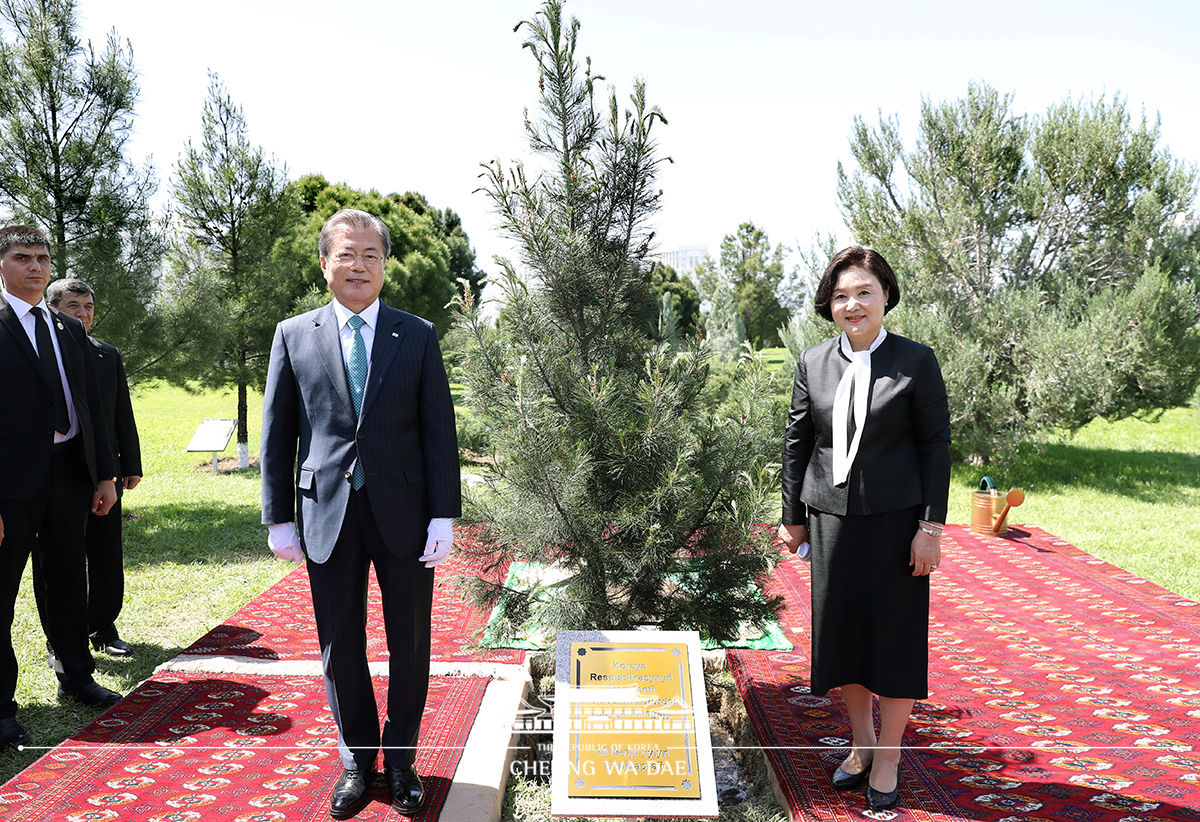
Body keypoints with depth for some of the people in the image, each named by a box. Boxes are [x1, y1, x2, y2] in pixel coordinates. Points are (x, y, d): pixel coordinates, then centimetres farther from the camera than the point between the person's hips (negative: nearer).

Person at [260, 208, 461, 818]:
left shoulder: (418, 336, 3)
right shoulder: (293, 335, 5)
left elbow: (439, 430, 0)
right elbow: (277, 433, 6)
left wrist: (444, 515, -6)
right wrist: (278, 517, 2)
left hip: (404, 513, 0)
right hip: (328, 513, 1)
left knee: (410, 643, 9)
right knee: (340, 644, 10)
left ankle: (401, 758, 28)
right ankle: (357, 759, 29)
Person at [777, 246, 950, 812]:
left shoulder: (916, 362, -4)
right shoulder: (812, 364, 4)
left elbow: (936, 445, -5)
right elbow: (797, 443, 8)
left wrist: (931, 526, -9)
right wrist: (792, 517, 9)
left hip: (896, 520, -3)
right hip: (831, 518, 3)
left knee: (895, 635, 5)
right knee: (840, 632, 12)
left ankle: (888, 758, 23)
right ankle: (861, 744, 32)